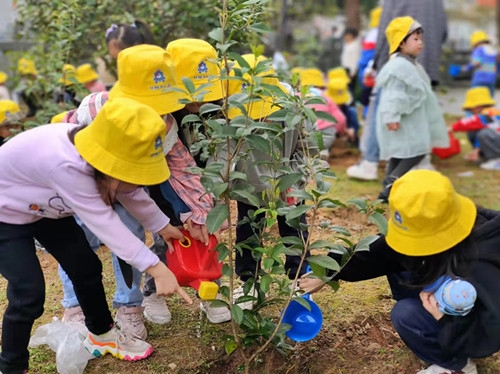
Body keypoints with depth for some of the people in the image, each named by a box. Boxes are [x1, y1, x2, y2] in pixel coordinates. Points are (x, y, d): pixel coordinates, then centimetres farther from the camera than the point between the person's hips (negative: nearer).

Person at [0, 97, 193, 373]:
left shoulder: (100, 152, -20)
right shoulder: (65, 164, -43)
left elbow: (132, 192, -2)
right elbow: (103, 221, -41)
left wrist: (162, 226, -1)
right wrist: (156, 268, -41)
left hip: (44, 207, 7)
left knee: (87, 267, 7)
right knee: (29, 292, -13)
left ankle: (101, 335, 30)